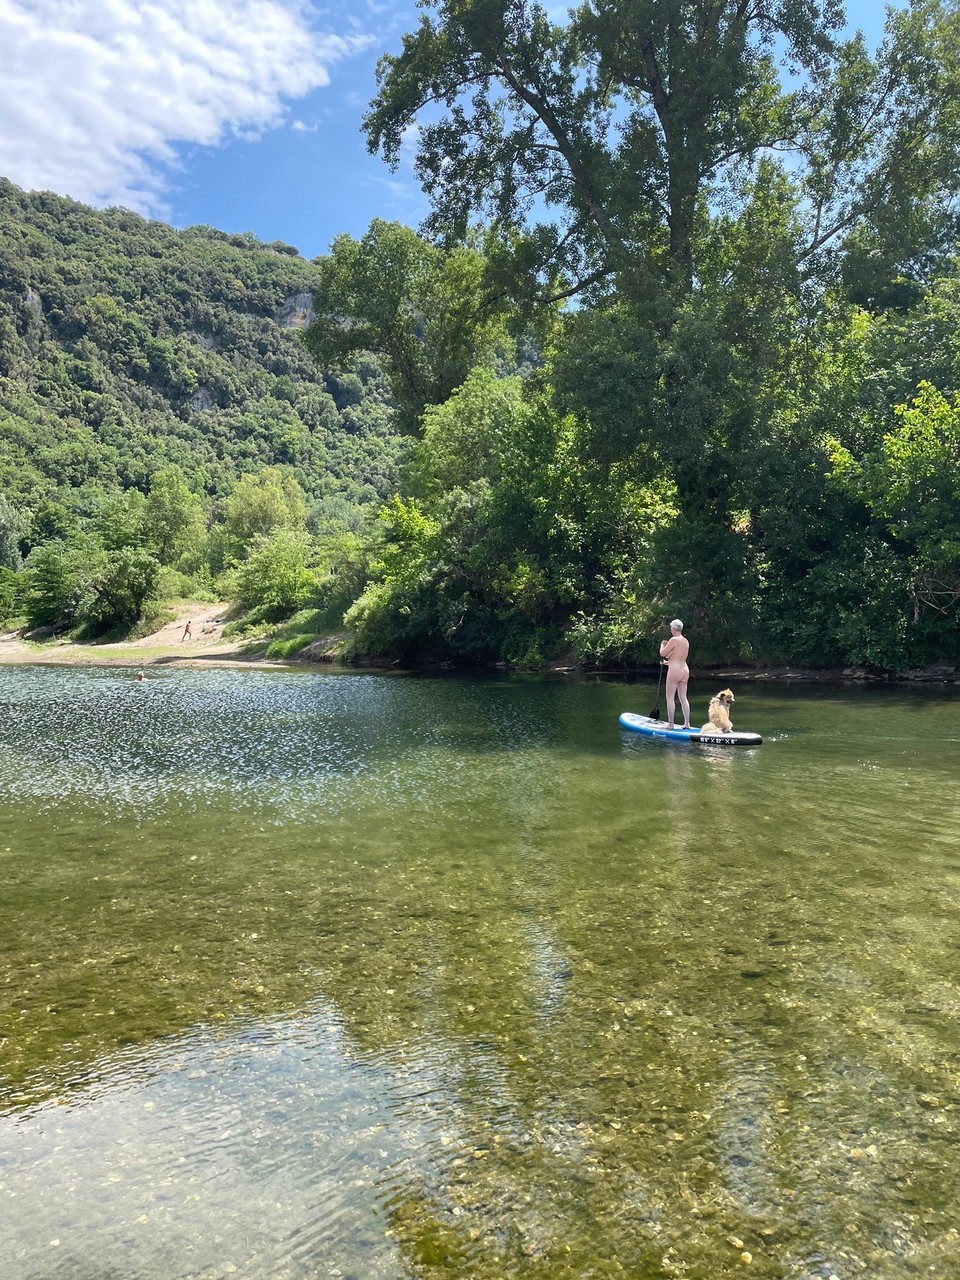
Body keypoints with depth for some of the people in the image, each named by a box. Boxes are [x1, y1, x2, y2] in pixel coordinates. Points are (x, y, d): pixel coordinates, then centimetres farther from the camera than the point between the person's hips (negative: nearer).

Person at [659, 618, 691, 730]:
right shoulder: (686, 641, 11)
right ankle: (687, 723, 10)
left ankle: (670, 724, -2)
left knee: (670, 698, -1)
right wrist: (668, 662, 34)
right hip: (685, 670, 8)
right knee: (683, 698, 10)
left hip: (674, 670, -8)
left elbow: (662, 653, -9)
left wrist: (662, 644, 10)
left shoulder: (674, 640, -13)